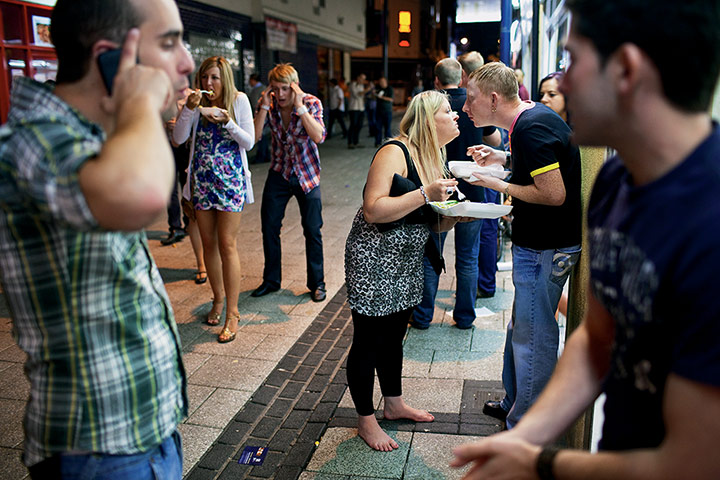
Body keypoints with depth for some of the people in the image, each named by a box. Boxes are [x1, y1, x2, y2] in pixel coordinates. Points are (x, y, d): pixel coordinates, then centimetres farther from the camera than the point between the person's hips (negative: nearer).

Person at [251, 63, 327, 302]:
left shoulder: (311, 103, -13)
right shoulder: (269, 105, -7)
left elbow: (318, 136, -28)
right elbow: (253, 136, -18)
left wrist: (299, 106, -29)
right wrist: (264, 107, -22)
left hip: (307, 175, -3)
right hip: (279, 173, 3)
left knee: (312, 230, 0)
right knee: (269, 227, 6)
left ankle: (317, 284, 16)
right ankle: (271, 280, 24)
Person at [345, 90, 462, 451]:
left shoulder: (434, 160, 10)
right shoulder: (395, 152, -18)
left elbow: (435, 223, 14)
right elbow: (374, 210, -27)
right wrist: (425, 195, -30)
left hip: (407, 263, 9)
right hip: (373, 259, -8)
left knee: (394, 337, 21)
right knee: (369, 341, 4)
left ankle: (394, 404, 39)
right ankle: (365, 420, 20)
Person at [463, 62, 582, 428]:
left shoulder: (530, 130, -23)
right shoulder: (533, 115, 9)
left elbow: (554, 194, -26)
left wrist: (500, 185, -15)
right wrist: (502, 159, 10)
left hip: (545, 248, -10)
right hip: (538, 241, 10)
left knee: (533, 336, 0)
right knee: (522, 327, 20)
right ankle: (514, 402, 37)